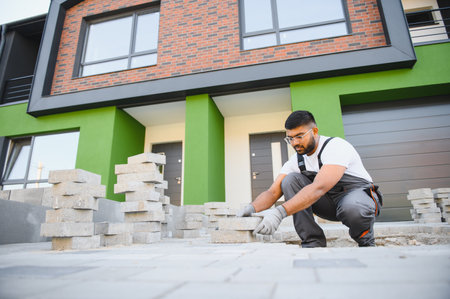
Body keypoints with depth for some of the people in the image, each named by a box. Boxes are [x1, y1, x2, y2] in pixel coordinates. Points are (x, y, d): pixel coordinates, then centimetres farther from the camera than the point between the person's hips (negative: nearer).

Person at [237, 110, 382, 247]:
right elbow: (273, 191, -12)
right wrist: (251, 208, -34)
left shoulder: (337, 146, -25)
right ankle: (313, 242, -15)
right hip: (329, 202, 5)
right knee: (290, 180, -18)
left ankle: (365, 241, -4)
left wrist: (279, 212, -51)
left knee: (352, 207, -42)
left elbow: (319, 188, -41)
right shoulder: (296, 160, -5)